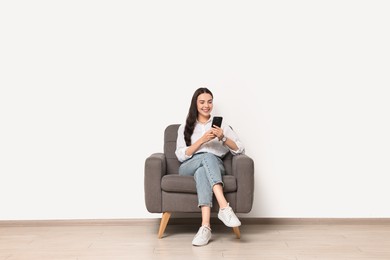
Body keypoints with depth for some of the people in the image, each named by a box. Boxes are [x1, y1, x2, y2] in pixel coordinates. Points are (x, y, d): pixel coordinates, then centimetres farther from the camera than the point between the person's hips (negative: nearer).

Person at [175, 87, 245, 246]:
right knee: (208, 156, -36)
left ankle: (205, 226, -54)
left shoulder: (221, 124, 20)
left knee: (201, 172, -39)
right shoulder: (185, 127, 19)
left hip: (215, 166, 0)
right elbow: (181, 155, 2)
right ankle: (224, 207, -53)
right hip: (189, 167, 0)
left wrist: (223, 137, -8)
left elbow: (240, 150, 9)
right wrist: (202, 140, -10)